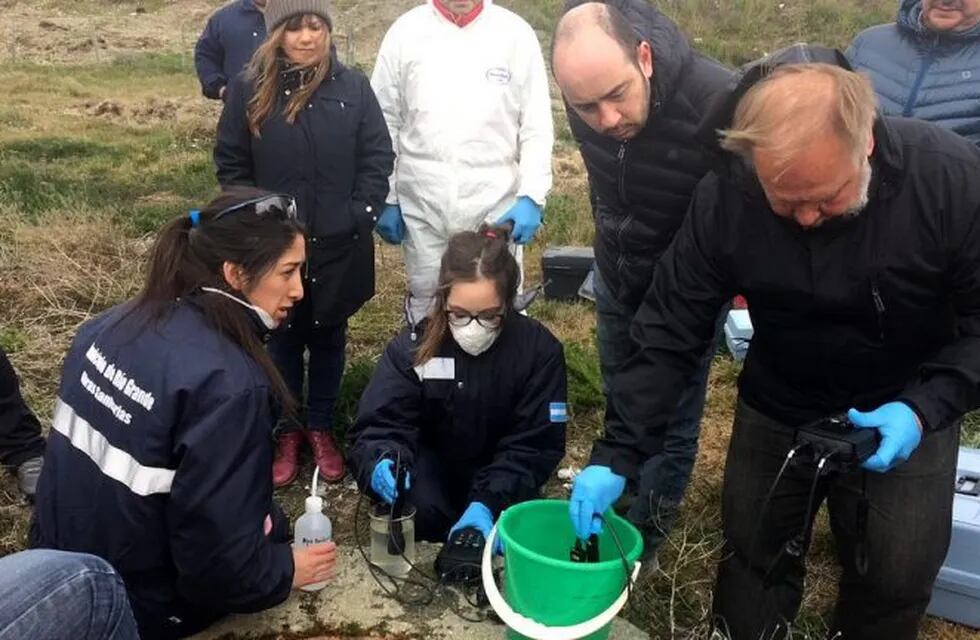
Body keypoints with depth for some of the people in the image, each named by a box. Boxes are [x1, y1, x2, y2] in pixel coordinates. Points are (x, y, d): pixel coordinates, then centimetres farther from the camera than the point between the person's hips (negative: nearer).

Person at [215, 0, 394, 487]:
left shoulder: (353, 87, -2)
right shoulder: (249, 89, -4)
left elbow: (378, 156, 0)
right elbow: (230, 161, 2)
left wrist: (361, 216, -7)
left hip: (339, 245, 1)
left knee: (328, 337, 14)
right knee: (282, 339, 13)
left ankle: (320, 428, 31)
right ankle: (286, 431, 29)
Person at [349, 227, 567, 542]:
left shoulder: (539, 349, -20)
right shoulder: (413, 346, -18)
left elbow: (533, 444, -18)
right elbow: (382, 424, -21)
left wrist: (487, 501, -33)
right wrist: (382, 462, -46)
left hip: (501, 470, 0)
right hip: (431, 458, 0)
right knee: (419, 511, -30)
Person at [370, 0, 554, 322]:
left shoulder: (516, 33, -3)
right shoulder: (405, 31, 0)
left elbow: (536, 127, -2)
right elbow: (385, 122, 4)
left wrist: (531, 196, -12)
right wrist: (386, 199, 2)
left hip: (496, 208, -1)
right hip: (423, 208, 1)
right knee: (426, 306, 15)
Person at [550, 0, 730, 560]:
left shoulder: (718, 104, -36)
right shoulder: (587, 102, -17)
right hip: (617, 277, 5)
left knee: (670, 425, 8)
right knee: (621, 410, 21)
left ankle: (641, 546, 29)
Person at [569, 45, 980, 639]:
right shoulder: (725, 199, -23)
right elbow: (670, 331, -17)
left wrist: (927, 407, -28)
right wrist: (616, 453, -21)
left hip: (903, 415, -1)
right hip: (777, 409, 1)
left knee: (897, 576, 4)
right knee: (754, 558, 13)